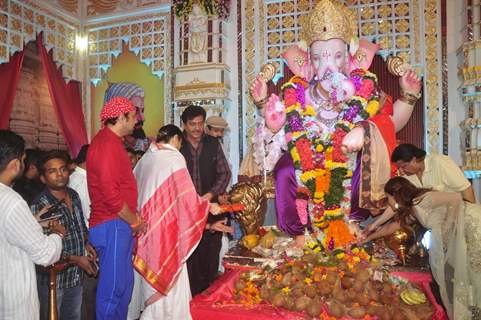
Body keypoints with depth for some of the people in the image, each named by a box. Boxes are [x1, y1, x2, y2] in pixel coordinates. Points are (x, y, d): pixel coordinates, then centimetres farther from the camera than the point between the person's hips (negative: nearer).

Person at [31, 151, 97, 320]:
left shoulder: (73, 195, 0)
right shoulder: (39, 206, -22)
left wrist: (86, 243, 2)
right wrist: (75, 259, -19)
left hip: (76, 275, 7)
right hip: (53, 279, -6)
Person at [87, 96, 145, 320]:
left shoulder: (111, 141, 15)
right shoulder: (107, 143, -17)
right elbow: (110, 193, -23)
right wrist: (134, 221, -11)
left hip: (119, 225, 10)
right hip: (112, 226, -10)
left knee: (124, 283, 18)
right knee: (113, 287, 0)